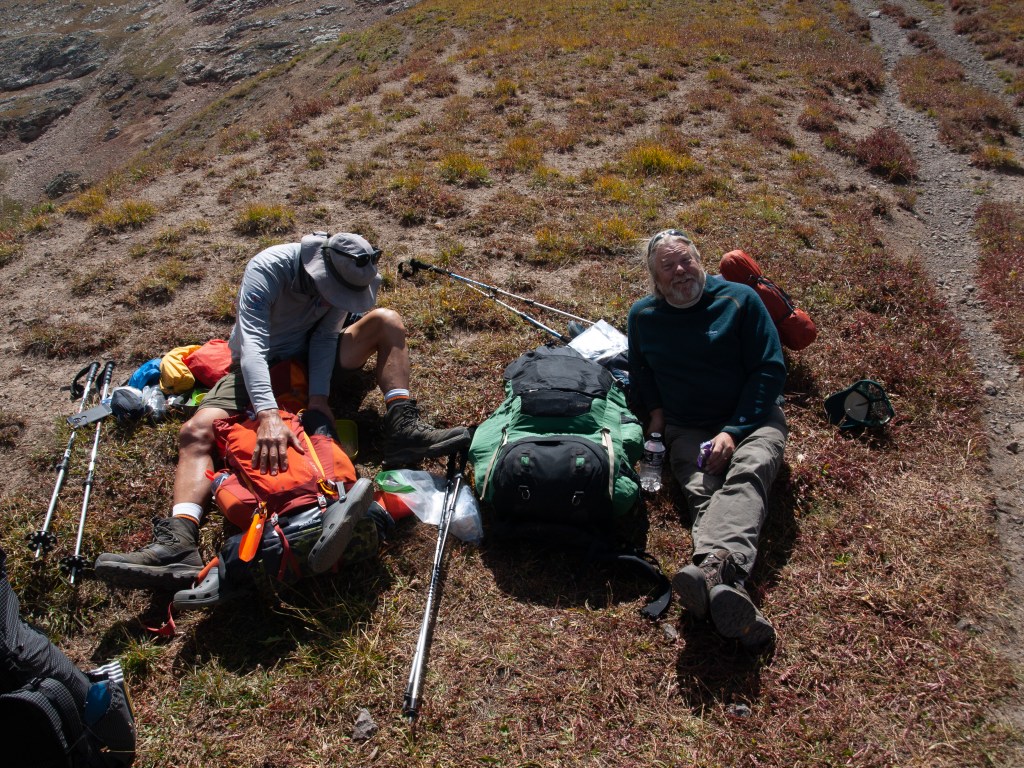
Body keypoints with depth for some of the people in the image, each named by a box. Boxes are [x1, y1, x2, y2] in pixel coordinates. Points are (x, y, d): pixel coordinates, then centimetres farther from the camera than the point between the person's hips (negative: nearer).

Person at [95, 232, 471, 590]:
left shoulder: (348, 276, -16)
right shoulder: (267, 269, -30)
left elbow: (326, 336, -16)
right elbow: (252, 346, -39)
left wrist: (318, 395, -32)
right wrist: (268, 414, -52)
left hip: (312, 359, 3)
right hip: (258, 368, -3)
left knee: (387, 320, -17)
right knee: (196, 432, -28)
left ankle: (403, 430, -28)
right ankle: (179, 543, -40)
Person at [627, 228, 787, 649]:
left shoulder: (739, 299, 3)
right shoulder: (642, 315, 12)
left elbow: (770, 369, -2)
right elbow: (639, 370, 30)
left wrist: (734, 430, -12)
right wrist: (654, 412, 10)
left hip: (751, 420, -1)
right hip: (687, 431, 2)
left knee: (745, 476, -35)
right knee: (704, 492, -30)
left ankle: (714, 569, -63)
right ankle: (728, 586, -59)